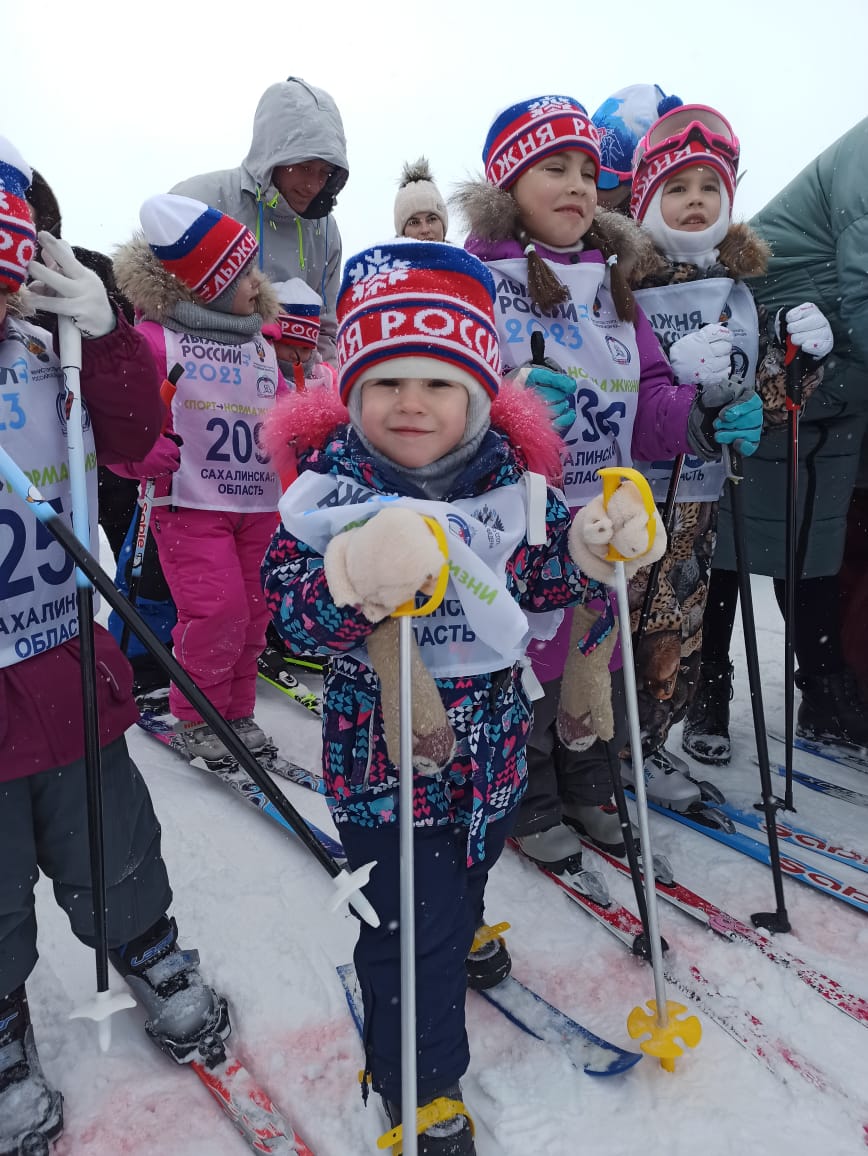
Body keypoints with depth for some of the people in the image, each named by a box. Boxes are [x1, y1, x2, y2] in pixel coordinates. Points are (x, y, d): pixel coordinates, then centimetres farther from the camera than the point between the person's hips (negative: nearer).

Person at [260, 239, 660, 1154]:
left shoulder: (510, 474, -5)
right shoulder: (331, 481, -16)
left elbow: (541, 581, 4)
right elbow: (288, 612, -24)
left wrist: (594, 546, -15)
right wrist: (356, 580, -43)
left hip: (490, 734, 5)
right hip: (380, 746, -5)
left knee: (470, 864, 31)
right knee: (409, 920, 6)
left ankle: (458, 930, 66)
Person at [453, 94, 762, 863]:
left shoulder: (612, 283, 12)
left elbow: (644, 401, 10)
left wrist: (701, 418, -8)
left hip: (604, 516, 6)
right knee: (526, 667, 6)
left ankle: (587, 790, 39)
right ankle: (530, 806, 29)